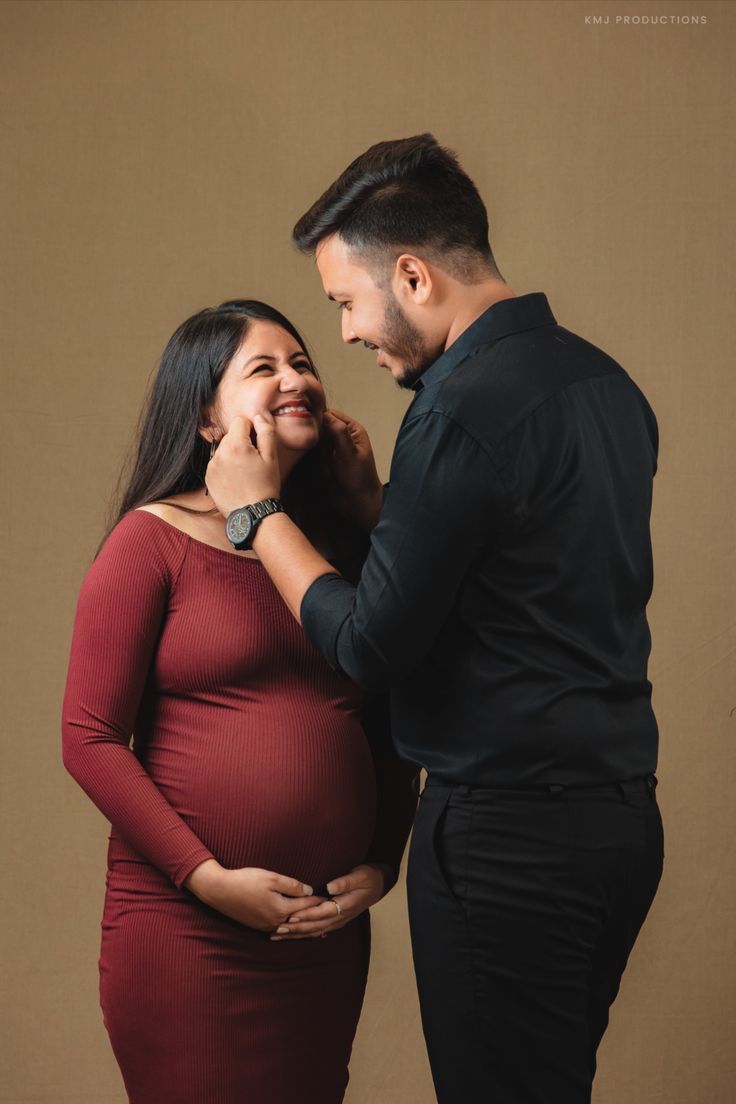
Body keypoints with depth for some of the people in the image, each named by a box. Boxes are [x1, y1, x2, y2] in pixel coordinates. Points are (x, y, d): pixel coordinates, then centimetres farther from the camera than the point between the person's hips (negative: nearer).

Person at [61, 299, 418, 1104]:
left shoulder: (344, 547, 11)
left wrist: (381, 865, 3)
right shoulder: (154, 540, -4)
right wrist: (209, 878, -13)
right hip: (183, 926, -5)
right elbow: (90, 738, -9)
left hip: (330, 926, 5)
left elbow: (390, 730, 16)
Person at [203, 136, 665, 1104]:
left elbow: (369, 643, -16)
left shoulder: (463, 410, -19)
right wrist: (377, 502, 13)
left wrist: (256, 511, -3)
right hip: (620, 812, 9)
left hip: (510, 837, -9)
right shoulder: (603, 380, 10)